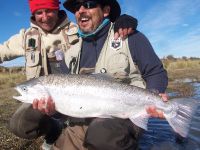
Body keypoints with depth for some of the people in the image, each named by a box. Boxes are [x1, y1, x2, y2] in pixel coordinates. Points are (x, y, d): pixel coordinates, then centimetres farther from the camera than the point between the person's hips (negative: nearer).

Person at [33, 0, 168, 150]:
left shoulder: (130, 38, -1)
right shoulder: (72, 51, 12)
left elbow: (156, 73, 1)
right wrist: (55, 104, -5)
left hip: (124, 113, -4)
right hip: (82, 120, 5)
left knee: (100, 133, -33)